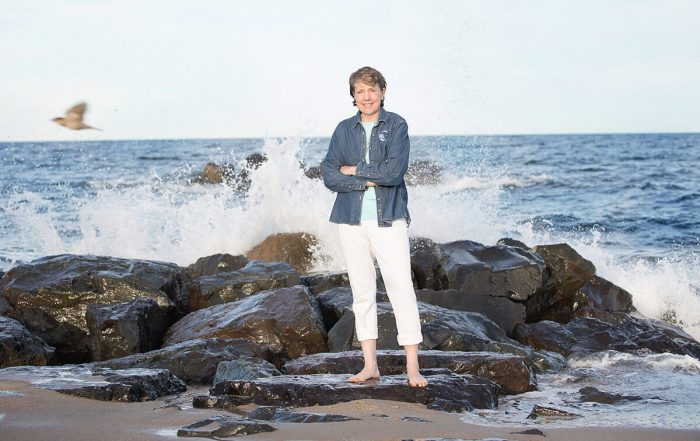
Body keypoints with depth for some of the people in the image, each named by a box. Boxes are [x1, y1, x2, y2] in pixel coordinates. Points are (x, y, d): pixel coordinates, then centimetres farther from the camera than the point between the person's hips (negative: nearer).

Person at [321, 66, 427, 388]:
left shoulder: (396, 125, 0)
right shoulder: (344, 129, 9)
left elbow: (394, 171, -13)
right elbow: (329, 175, 0)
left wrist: (354, 171, -5)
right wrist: (369, 180, -12)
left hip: (388, 219, -3)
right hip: (351, 220, 3)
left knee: (402, 289, -8)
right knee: (362, 292, 7)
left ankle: (412, 367, -5)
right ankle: (370, 364, 14)